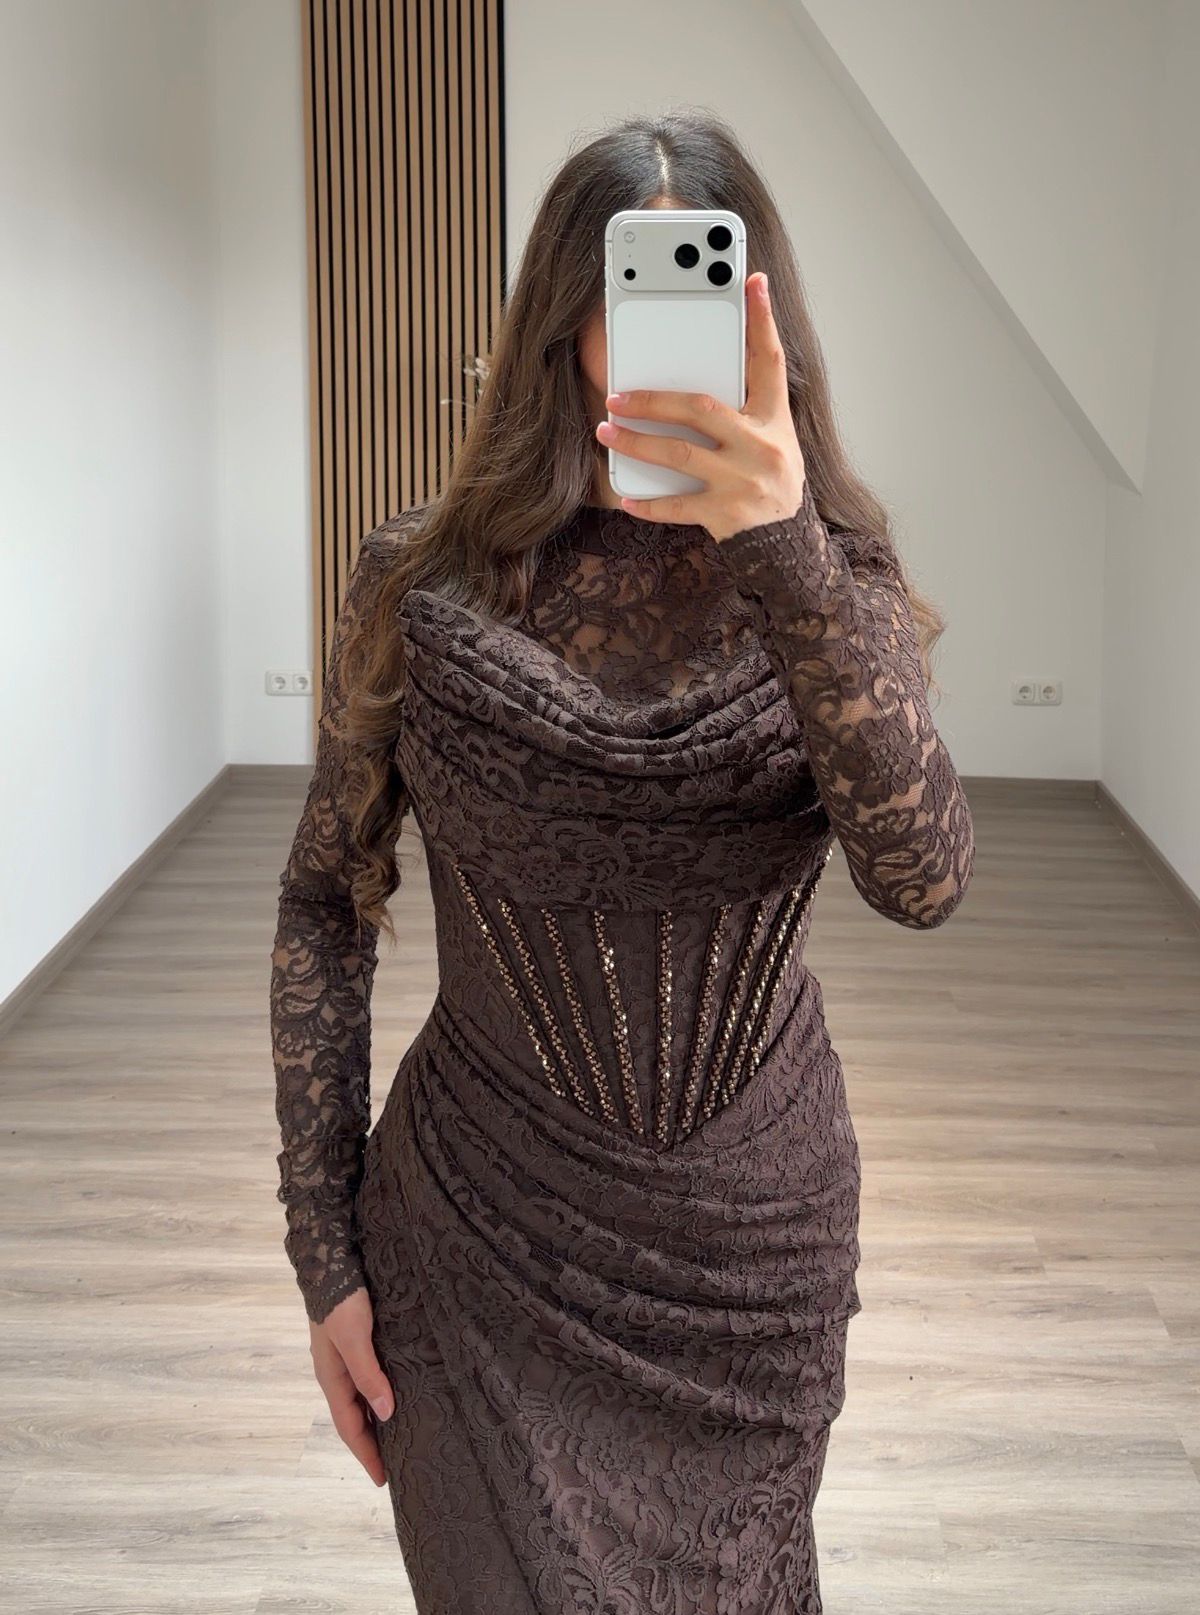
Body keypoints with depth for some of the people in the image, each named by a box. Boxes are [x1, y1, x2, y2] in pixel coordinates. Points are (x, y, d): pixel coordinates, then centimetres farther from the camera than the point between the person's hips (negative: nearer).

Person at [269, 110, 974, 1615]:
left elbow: (924, 879, -23)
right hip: (485, 1250, -1)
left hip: (757, 1256, 2)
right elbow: (325, 907, 0)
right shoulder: (425, 581, -8)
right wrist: (325, 1254, -2)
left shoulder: (831, 574, -5)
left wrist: (783, 550, -34)